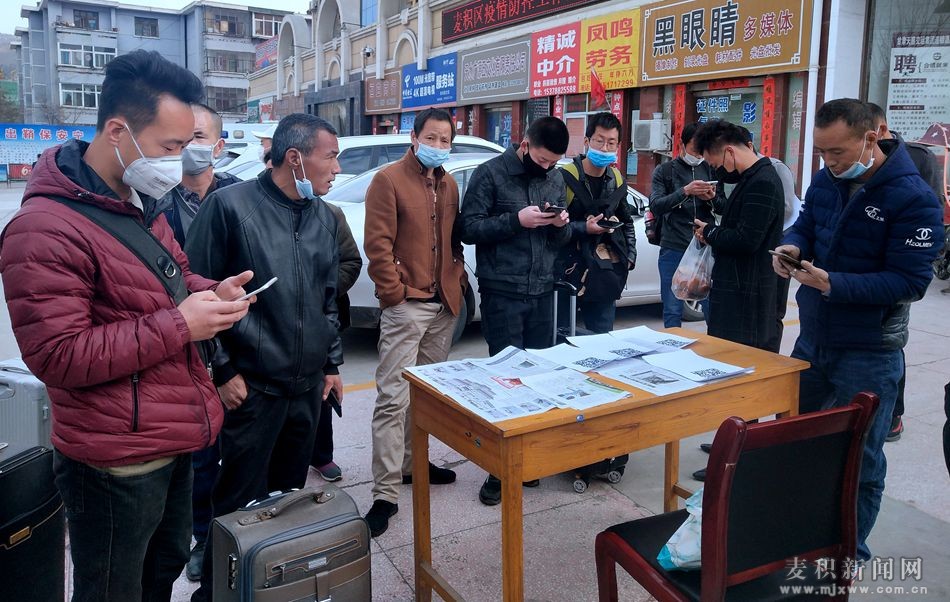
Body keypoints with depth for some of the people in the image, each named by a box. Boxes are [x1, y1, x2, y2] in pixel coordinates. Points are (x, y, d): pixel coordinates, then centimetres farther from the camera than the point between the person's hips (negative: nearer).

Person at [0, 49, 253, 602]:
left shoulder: (143, 204, 9)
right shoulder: (45, 229, -21)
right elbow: (58, 357, -23)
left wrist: (211, 293, -1)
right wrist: (178, 325, -24)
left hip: (175, 444, 9)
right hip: (117, 464, -8)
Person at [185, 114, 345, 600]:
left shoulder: (325, 217, 8)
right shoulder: (230, 205, -11)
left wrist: (332, 363, 15)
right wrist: (222, 371, -11)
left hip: (308, 387, 6)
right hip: (253, 387, -6)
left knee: (290, 495, 18)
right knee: (241, 502, 4)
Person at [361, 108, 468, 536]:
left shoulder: (449, 185, 14)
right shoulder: (389, 180, -6)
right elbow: (377, 244, -12)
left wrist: (457, 279, 9)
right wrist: (394, 292, -14)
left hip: (444, 306, 7)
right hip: (405, 307, -7)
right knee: (393, 399, -7)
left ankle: (412, 463, 32)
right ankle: (385, 494, -2)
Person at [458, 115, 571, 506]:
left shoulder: (556, 179, 12)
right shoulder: (490, 174, -5)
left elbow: (561, 240, 16)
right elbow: (469, 228, -9)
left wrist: (562, 224, -7)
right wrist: (516, 220, -19)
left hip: (542, 292, 5)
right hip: (502, 293, -5)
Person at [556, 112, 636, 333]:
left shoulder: (617, 180, 11)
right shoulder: (564, 178, -11)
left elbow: (626, 221, 24)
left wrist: (630, 255, 14)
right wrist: (584, 229, -19)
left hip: (605, 275, 6)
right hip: (570, 272, -5)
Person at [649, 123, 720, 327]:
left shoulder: (710, 170, 11)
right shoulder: (664, 171, 4)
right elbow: (655, 206, -9)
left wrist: (712, 198, -9)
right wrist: (685, 191, -22)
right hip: (673, 249, -2)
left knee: (713, 307, 4)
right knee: (672, 311, 4)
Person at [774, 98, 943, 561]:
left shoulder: (914, 198, -17)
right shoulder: (826, 181, 2)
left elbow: (910, 281, -21)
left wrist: (834, 283, -30)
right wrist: (792, 246, -10)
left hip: (868, 353, -7)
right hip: (812, 338, 7)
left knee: (859, 460, 7)